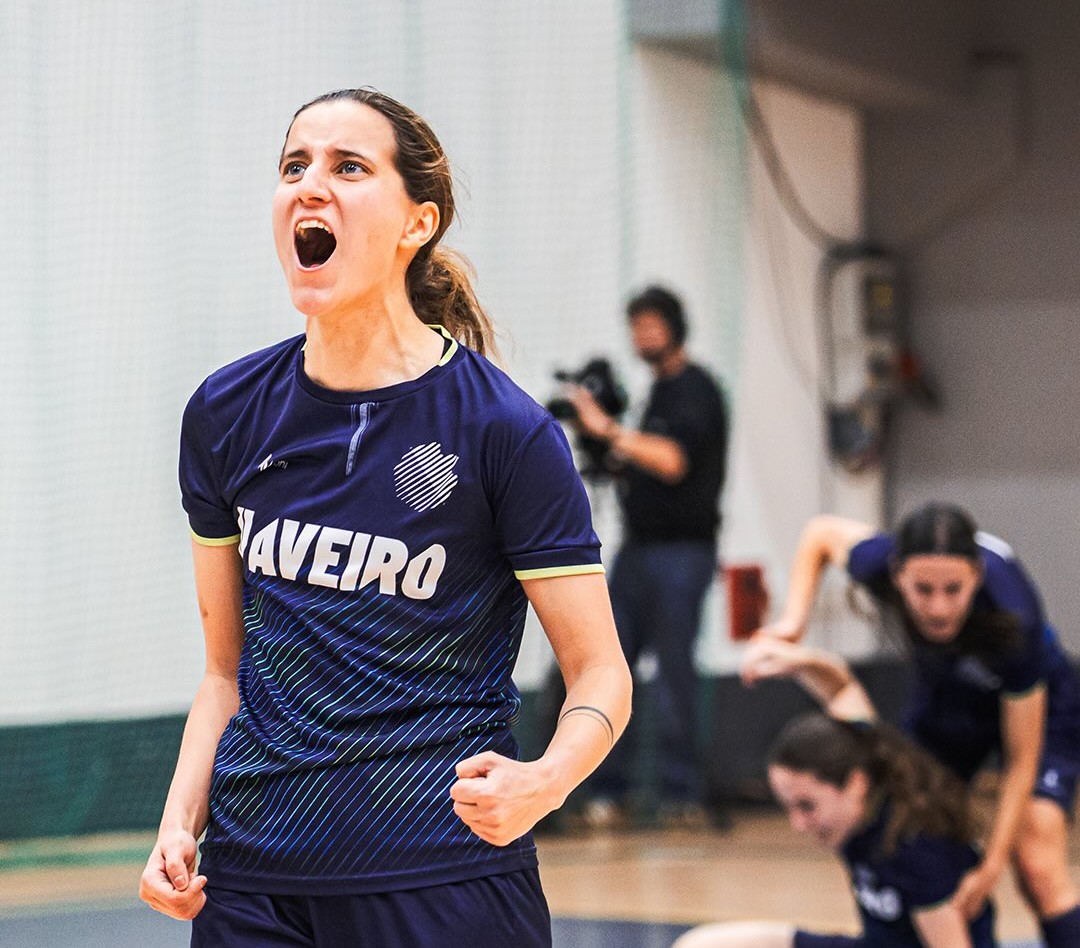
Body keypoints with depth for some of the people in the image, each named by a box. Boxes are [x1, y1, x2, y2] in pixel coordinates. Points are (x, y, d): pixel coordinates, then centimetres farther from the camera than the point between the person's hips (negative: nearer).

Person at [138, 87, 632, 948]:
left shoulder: (503, 428, -9)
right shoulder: (227, 416, 4)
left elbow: (600, 673, -5)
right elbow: (228, 667, 11)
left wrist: (542, 783, -25)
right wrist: (179, 825, -2)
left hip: (446, 877, -3)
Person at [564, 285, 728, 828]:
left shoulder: (695, 391, -6)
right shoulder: (658, 392, 19)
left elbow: (671, 462, -20)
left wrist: (609, 430, -17)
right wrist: (603, 442, 6)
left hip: (682, 551, -8)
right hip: (637, 548, 8)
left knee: (674, 670, -8)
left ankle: (682, 796, -2)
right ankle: (608, 792, 4)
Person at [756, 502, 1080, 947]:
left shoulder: (1013, 621, -41)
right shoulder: (881, 564, -33)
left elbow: (1020, 761, -29)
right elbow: (823, 533, -6)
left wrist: (991, 867, -31)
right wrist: (792, 621, -20)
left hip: (1033, 706, -4)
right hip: (943, 700, 5)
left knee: (1038, 868, -20)